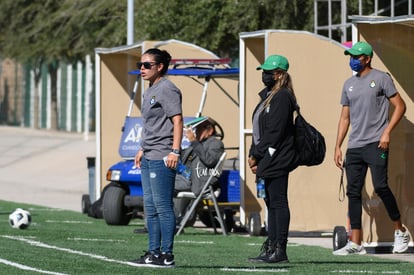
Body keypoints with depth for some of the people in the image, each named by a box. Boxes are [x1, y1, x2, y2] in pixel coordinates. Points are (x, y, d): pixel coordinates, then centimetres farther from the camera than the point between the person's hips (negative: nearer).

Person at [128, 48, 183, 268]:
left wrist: (175, 151, -22)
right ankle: (153, 253, 17)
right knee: (150, 208, 12)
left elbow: (177, 120, -16)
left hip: (162, 158, -10)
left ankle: (167, 255, -7)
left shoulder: (167, 89, -10)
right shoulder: (149, 92, 19)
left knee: (163, 207, -9)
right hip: (148, 157, 10)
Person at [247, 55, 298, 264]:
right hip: (267, 161, 10)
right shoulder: (268, 96, 19)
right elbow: (259, 130, 21)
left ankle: (279, 250, -8)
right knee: (272, 204, 11)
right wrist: (253, 154, 11)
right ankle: (271, 248, 15)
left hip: (276, 160, -10)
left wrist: (257, 156, -13)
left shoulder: (282, 97, -12)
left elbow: (274, 132, -18)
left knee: (278, 203, -8)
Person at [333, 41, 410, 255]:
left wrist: (387, 132, -13)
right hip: (354, 147, 6)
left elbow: (400, 106, -2)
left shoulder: (381, 79, 0)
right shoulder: (349, 84, 18)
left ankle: (400, 231, 2)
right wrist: (338, 147, 14)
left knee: (380, 186, -15)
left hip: (376, 144, -6)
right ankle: (355, 243, 3)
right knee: (353, 192, 2)